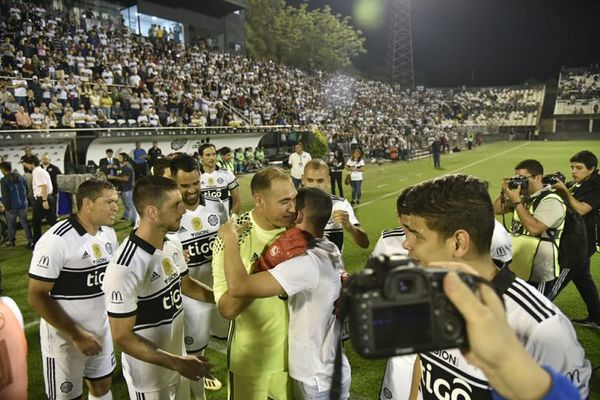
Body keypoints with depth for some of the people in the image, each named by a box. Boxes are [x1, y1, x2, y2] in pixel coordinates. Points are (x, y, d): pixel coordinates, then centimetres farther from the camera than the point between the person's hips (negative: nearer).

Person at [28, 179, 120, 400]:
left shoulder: (108, 233, 0)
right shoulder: (56, 241, -23)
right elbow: (36, 296, -20)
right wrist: (76, 335, -19)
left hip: (102, 329, 6)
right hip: (65, 337, -6)